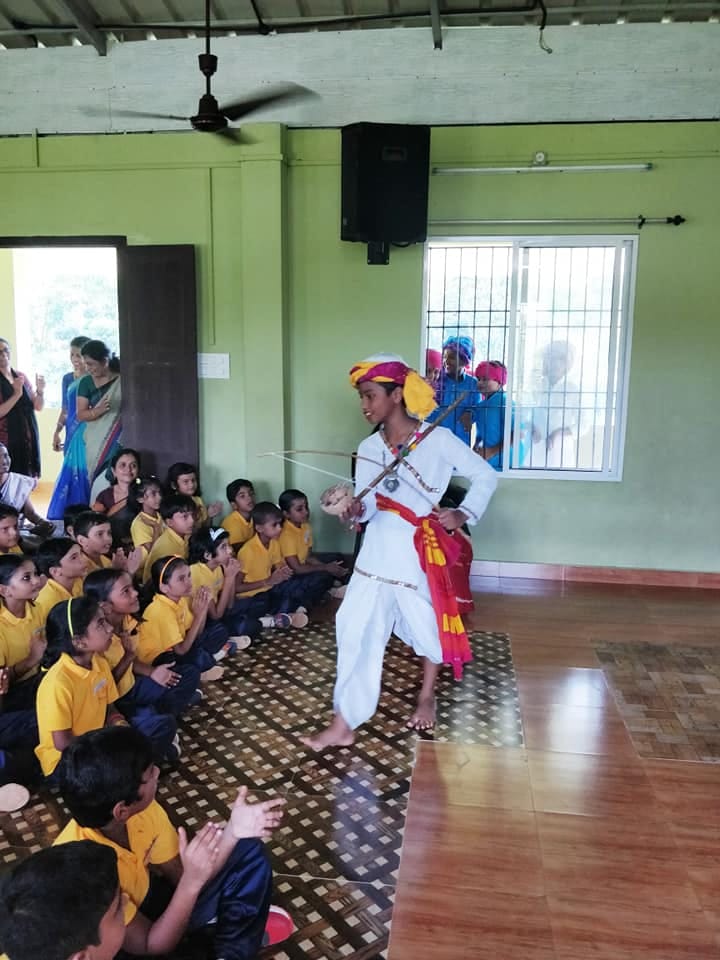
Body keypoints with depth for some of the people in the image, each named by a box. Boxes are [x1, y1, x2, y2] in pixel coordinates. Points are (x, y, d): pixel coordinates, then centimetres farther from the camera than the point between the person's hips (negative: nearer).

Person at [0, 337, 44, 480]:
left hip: (29, 438, 5)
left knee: (29, 479, 6)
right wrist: (16, 394, -21)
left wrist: (40, 391, -7)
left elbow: (38, 406, 10)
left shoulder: (21, 376, 9)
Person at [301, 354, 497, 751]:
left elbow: (485, 475, -2)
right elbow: (368, 505, -3)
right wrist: (355, 509, -25)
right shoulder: (368, 448, 2)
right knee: (356, 628, -2)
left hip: (421, 550, -3)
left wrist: (463, 514, -12)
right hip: (378, 551, 3)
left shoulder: (437, 440, -11)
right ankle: (343, 724, 5)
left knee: (428, 625, 14)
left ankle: (427, 696, 43)